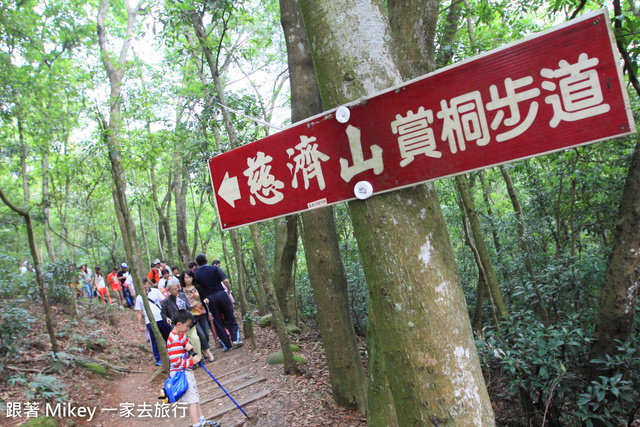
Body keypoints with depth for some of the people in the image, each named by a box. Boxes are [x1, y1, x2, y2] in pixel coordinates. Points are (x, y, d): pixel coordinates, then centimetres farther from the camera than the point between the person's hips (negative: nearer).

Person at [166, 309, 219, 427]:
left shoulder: (182, 335, 6)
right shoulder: (174, 340, -25)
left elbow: (187, 343, 18)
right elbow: (176, 362, -27)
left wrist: (190, 346, -5)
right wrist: (192, 362, -21)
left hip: (186, 371, 11)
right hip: (180, 373, -11)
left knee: (195, 397, 18)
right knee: (192, 399, -7)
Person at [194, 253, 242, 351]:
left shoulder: (196, 274, 1)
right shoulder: (214, 268, -2)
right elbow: (225, 281, -9)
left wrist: (204, 298, 9)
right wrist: (229, 287, 8)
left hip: (210, 299, 1)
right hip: (221, 294, -1)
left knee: (217, 322, 9)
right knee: (230, 319, 10)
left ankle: (227, 345, 11)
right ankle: (235, 339, 0)